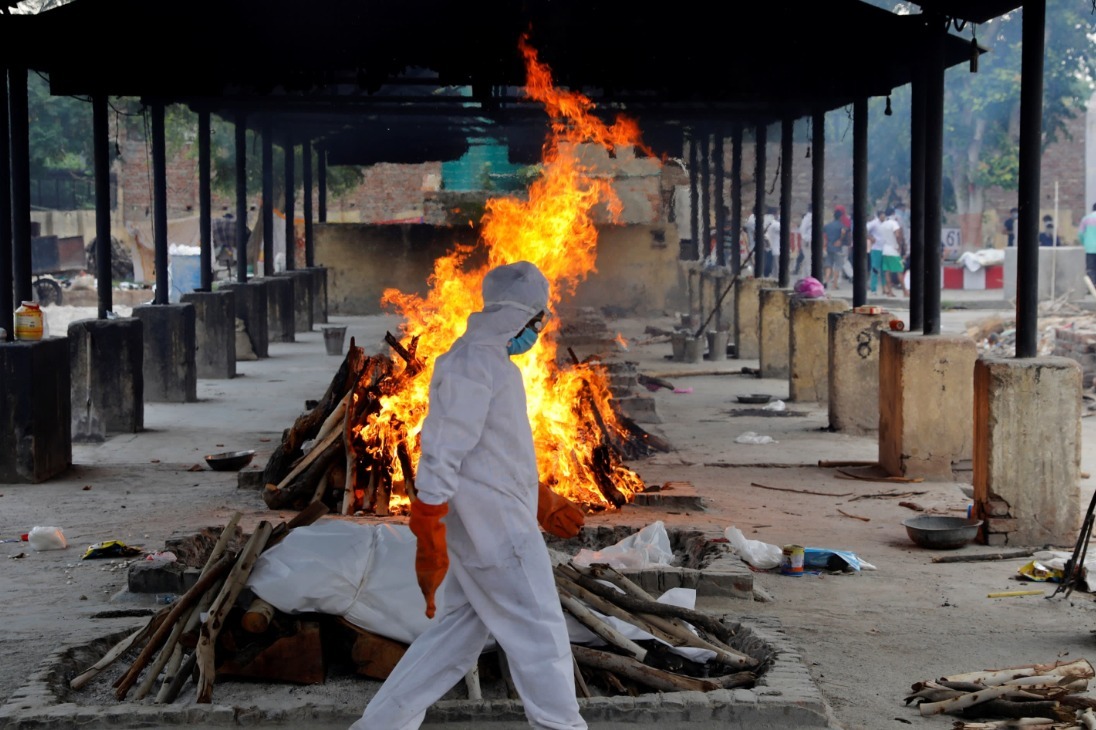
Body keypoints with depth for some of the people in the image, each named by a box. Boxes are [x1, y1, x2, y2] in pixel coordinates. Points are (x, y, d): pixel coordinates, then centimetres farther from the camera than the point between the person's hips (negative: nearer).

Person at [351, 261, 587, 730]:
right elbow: (440, 457, -22)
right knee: (540, 635, 0)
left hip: (481, 527, 10)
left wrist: (543, 501, 26)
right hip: (494, 528, -10)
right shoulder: (473, 366, -18)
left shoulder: (488, 362, 14)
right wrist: (429, 542, -24)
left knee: (458, 633, 13)